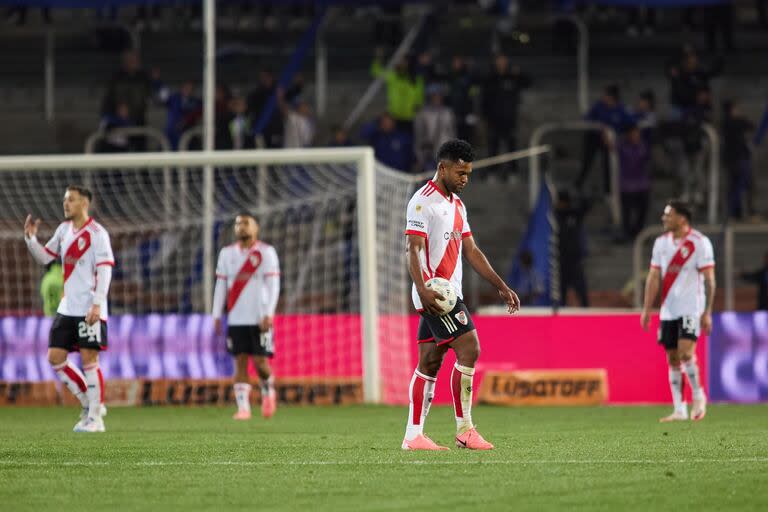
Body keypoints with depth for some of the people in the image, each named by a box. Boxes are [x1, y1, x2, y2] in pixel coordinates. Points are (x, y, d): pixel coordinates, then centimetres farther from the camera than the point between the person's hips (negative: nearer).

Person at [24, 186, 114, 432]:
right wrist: (30, 238, 2)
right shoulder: (64, 229, 12)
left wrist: (97, 304, -21)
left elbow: (104, 271, -14)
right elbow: (45, 257, 19)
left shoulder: (96, 233, -10)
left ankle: (95, 418, 0)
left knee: (89, 358, -7)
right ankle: (89, 403, 16)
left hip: (89, 309, -8)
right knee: (55, 357, 4)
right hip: (67, 308, 8)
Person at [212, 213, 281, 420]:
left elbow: (273, 285, -5)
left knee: (260, 361, -6)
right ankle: (243, 407, -2)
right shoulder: (227, 253, 11)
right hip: (236, 318, 3)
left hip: (259, 319, -3)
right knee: (240, 361, -2)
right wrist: (217, 315, 6)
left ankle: (268, 391, 23)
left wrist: (268, 314, -14)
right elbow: (221, 286, 12)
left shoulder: (266, 252, -1)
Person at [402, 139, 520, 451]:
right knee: (469, 349, -14)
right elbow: (414, 249, -18)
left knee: (429, 363, 6)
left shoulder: (457, 204, 19)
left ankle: (413, 436, 6)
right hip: (434, 293, -9)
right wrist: (423, 290, -31)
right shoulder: (423, 201, -10)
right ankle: (464, 430, -11)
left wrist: (501, 287, 16)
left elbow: (471, 251, 21)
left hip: (447, 294, 9)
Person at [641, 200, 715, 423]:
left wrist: (707, 312, -12)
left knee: (685, 352, -19)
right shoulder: (661, 242, 9)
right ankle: (679, 410, 9)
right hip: (668, 310, 6)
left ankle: (699, 396, 2)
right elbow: (654, 277, 11)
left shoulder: (700, 243, -7)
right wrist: (646, 309, 6)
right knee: (673, 359, 4)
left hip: (691, 309, -6)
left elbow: (709, 279, -7)